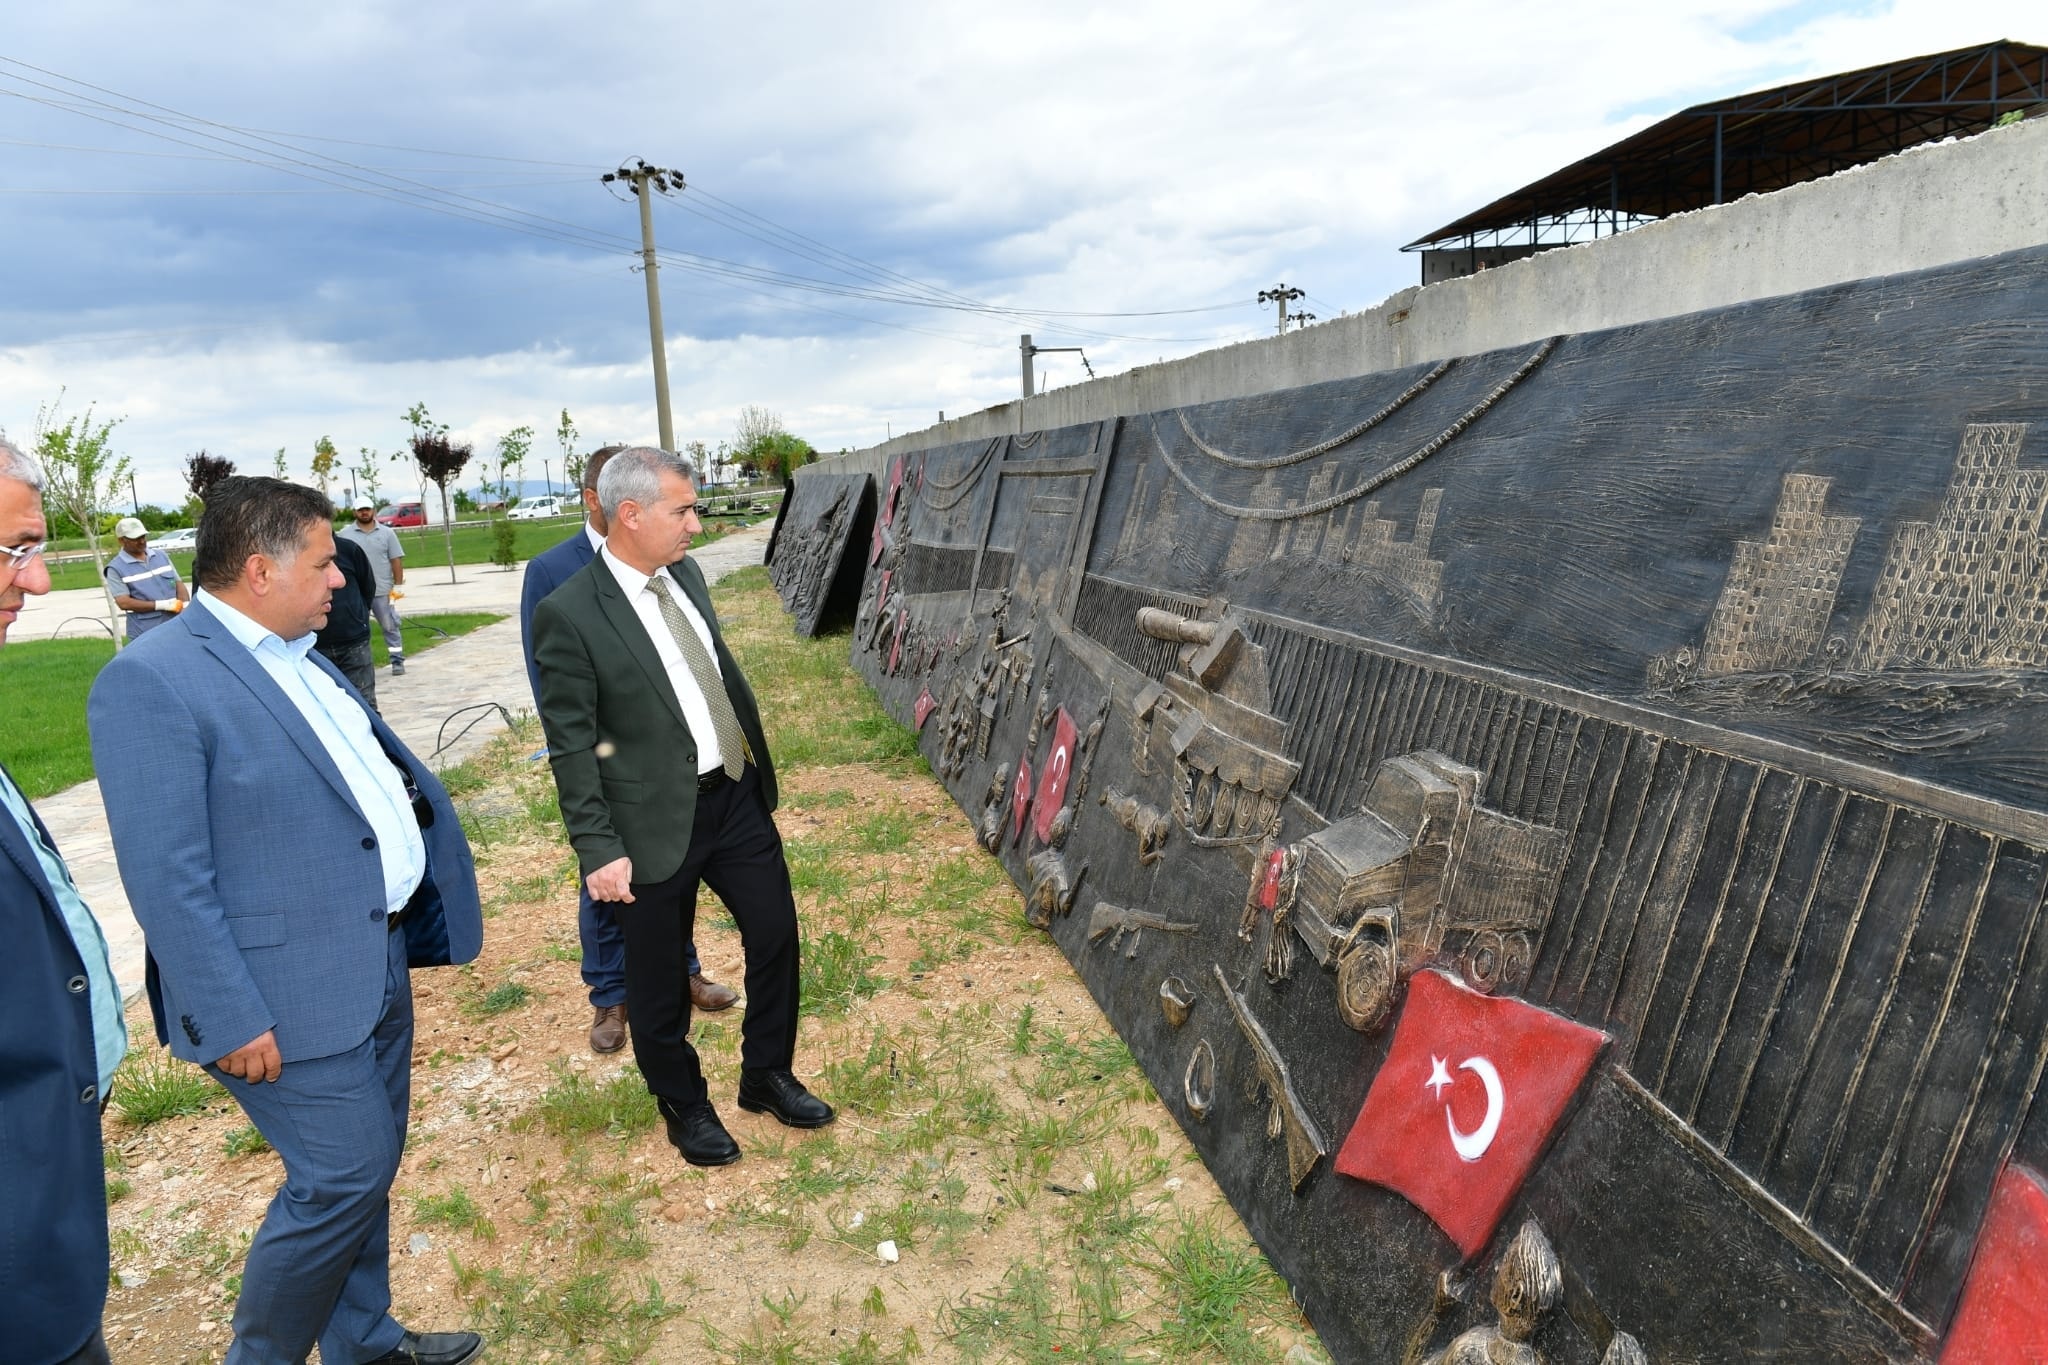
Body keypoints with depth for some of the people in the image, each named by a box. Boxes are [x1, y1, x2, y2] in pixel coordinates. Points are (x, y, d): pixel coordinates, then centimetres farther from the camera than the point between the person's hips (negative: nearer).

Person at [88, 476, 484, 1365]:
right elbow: (167, 878, -20)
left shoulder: (299, 657, 10)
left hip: (376, 959, 9)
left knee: (363, 1171, 19)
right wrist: (230, 1020, -19)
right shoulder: (151, 681, -17)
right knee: (342, 1177, 0)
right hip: (291, 994, -8)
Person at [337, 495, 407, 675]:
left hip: (383, 592, 0)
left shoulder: (387, 533, 4)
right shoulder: (345, 534, 3)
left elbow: (396, 561, 3)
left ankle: (397, 662, 8)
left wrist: (398, 586, -2)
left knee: (390, 627, 3)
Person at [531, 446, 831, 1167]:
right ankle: (685, 1107, 36)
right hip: (658, 822, -6)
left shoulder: (685, 574, 3)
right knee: (658, 979, 11)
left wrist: (758, 764, 16)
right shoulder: (568, 613, -17)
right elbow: (571, 747, -14)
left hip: (737, 796, 7)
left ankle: (767, 1075, 39)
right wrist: (599, 850, -15)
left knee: (775, 934, 16)